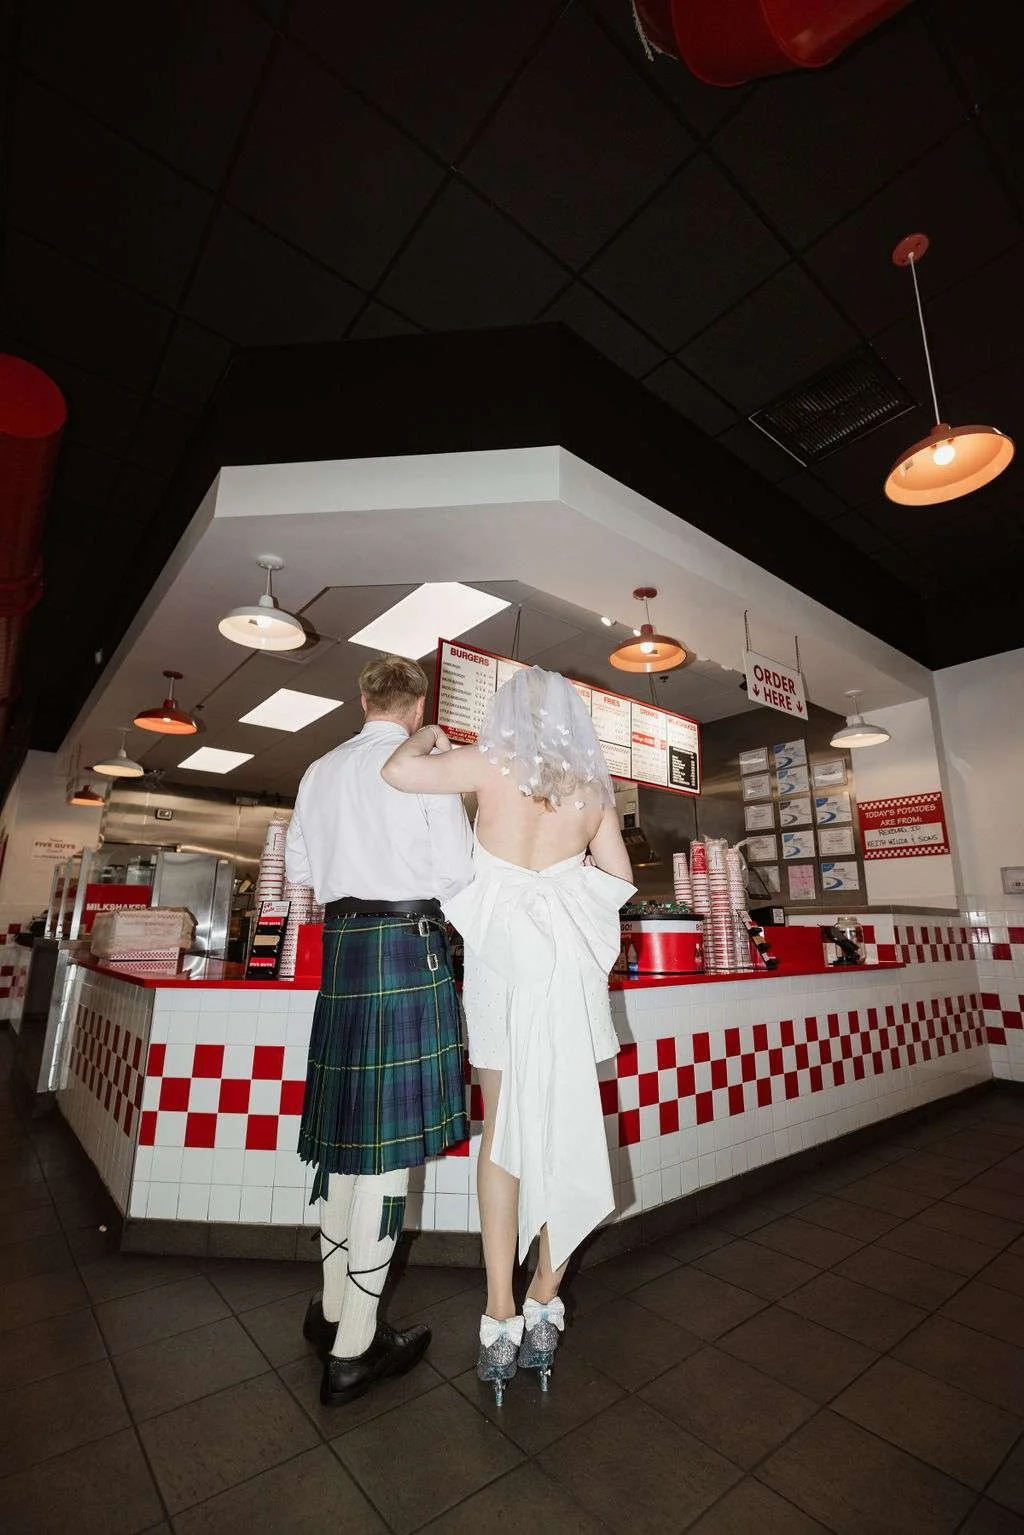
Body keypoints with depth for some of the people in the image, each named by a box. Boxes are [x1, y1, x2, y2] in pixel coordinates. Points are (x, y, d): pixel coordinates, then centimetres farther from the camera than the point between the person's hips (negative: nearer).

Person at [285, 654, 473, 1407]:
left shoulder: (321, 771, 10)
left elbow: (300, 869, 15)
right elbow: (457, 870, -11)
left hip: (342, 944, 6)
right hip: (409, 943, -6)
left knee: (350, 1128, 18)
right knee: (391, 1141, 3)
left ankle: (333, 1308, 34)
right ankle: (354, 1348, 16)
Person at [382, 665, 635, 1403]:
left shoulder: (493, 765, -4)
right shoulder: (593, 785, 4)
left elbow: (399, 771, -17)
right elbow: (619, 880, 7)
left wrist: (428, 738, 3)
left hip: (503, 960, -1)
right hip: (571, 964, 2)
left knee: (503, 1128, 13)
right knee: (568, 1131, 14)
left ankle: (501, 1317, 21)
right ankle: (544, 1304, 24)